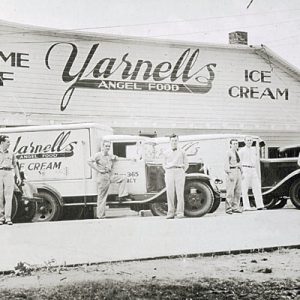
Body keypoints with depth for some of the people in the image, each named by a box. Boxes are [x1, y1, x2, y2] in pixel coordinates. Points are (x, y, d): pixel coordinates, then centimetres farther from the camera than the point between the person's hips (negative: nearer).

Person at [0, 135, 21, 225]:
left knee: (8, 197, -6)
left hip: (9, 174, 1)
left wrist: (18, 176, 12)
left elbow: (15, 166, 19)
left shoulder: (11, 154, 15)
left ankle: (8, 218, -7)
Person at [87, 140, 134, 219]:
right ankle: (100, 215, 1)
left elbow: (118, 158, 26)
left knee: (123, 178, 2)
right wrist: (98, 169, -17)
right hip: (102, 177, -7)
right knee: (102, 196, -4)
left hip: (110, 176, 7)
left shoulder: (110, 156, 13)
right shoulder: (98, 155, -7)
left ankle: (122, 196, 2)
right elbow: (89, 161, -16)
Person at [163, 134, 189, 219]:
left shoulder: (182, 152, 9)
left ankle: (180, 213, -2)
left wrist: (181, 173, 5)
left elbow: (186, 164, 13)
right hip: (169, 173, 1)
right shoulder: (166, 153, 12)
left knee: (180, 193, -5)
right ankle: (171, 213, -1)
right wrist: (168, 173, 7)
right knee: (170, 193, -4)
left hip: (179, 173, -1)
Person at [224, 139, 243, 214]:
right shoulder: (229, 153, -6)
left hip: (238, 171, 8)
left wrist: (241, 173, 16)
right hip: (231, 171, -8)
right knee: (230, 191, -7)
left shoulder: (237, 153, 18)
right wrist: (229, 174, -19)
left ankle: (235, 207, 15)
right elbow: (227, 164, -12)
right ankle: (228, 208, -2)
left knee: (238, 191, 8)